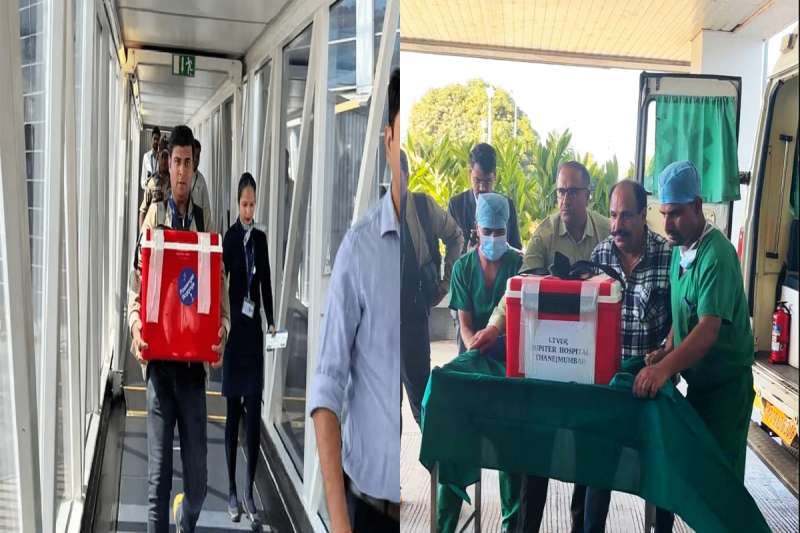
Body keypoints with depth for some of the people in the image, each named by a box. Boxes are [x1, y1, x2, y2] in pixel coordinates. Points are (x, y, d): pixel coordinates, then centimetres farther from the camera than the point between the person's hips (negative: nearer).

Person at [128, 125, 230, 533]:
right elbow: (135, 286, 3)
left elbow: (220, 292, 4)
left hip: (195, 362, 1)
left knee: (198, 479, 6)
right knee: (158, 475, 3)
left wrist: (222, 332, -15)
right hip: (159, 361, -1)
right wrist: (136, 328, -15)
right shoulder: (152, 217, 5)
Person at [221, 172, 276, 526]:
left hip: (254, 329, 5)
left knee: (254, 415, 4)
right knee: (233, 413, 4)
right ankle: (231, 489, 16)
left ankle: (250, 491, 12)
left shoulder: (261, 238, 10)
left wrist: (272, 322, 6)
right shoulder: (229, 237, -7)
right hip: (233, 329, -4)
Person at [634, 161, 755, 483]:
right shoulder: (680, 247, 4)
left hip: (726, 384, -7)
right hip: (697, 379, 7)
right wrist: (668, 349, -2)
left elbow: (709, 329, -32)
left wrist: (664, 368, -41)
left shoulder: (717, 254, -23)